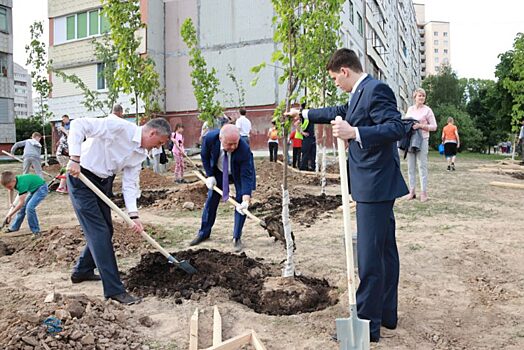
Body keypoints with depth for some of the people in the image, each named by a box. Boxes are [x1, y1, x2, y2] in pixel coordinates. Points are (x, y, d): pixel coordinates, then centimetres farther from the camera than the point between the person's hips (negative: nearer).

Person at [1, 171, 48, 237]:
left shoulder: (21, 184, -34)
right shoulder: (13, 180, -9)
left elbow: (21, 203, -32)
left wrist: (10, 215, -25)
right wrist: (11, 203, 19)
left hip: (41, 188, -10)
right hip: (33, 189, 10)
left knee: (29, 207, -23)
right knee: (23, 207, 12)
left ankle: (36, 231, -12)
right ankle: (15, 227, 32)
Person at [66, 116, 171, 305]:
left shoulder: (140, 154, 1)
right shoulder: (119, 126, -22)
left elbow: (129, 184, 1)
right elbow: (78, 124, -24)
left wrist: (133, 215, -11)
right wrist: (75, 159, -30)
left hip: (102, 182, 9)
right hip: (81, 177, -9)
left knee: (105, 230, 15)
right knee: (99, 231, -10)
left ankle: (82, 271, 36)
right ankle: (114, 289, -5)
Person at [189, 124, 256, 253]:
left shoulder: (244, 149, -40)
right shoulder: (210, 138, -33)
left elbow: (246, 176, -38)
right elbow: (205, 156, -10)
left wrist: (246, 200, -47)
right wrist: (209, 175, -13)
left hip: (239, 173, -2)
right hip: (218, 172, 3)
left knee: (240, 203, -10)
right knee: (211, 200, 9)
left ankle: (236, 238, 6)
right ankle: (204, 232, 27)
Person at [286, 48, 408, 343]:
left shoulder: (376, 89, -15)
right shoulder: (362, 93, 15)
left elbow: (397, 128, -24)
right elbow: (340, 113, 31)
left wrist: (354, 133, -31)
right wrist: (305, 114, 40)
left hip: (375, 185, -11)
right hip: (377, 186, 11)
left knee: (369, 256, -4)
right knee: (385, 250, 16)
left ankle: (367, 324, 7)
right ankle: (387, 314, 30)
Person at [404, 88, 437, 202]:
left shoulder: (427, 110, 1)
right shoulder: (410, 109, 14)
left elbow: (434, 126, -1)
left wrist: (420, 126, -14)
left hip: (422, 140, -4)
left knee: (422, 165, -5)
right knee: (411, 166, 6)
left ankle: (424, 192, -1)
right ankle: (412, 191, 13)